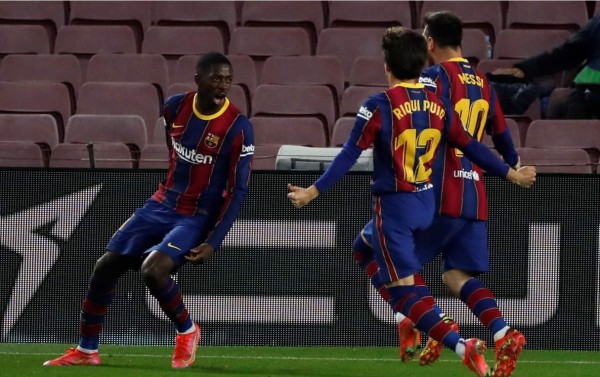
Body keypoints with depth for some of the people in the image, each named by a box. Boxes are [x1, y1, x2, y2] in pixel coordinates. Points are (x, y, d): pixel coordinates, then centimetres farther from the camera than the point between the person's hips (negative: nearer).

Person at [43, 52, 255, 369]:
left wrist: (212, 243, -21)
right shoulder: (175, 107, -4)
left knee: (153, 270, -28)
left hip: (197, 218, -6)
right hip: (162, 205, 6)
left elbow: (237, 192, -16)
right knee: (106, 267, 2)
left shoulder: (237, 128, -19)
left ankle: (187, 332, 0)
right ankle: (86, 350, 18)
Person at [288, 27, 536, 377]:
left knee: (402, 292, -6)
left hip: (394, 206, -6)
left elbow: (349, 155, -15)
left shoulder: (379, 106, -14)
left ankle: (461, 345, -25)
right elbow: (471, 146, 7)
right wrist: (513, 174, 20)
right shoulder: (438, 105, 1)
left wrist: (314, 191, -9)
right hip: (427, 203, 6)